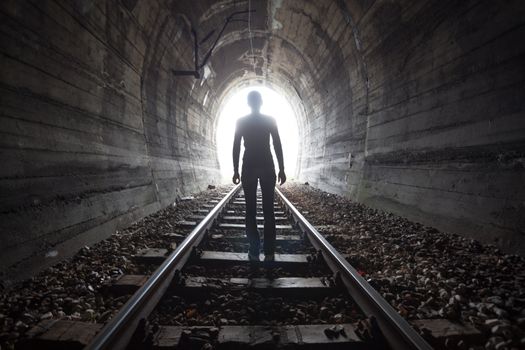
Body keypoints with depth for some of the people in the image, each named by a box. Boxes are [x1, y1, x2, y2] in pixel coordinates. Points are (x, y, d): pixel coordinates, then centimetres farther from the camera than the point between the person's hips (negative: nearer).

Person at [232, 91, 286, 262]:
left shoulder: (241, 121, 2)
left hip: (248, 167, 0)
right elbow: (278, 146, -1)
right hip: (267, 166, 0)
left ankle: (254, 252, 2)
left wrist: (236, 170, 6)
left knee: (251, 210, 4)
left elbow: (236, 147, 0)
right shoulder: (270, 120, 2)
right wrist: (281, 169, 3)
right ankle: (269, 252, 2)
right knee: (268, 210, 3)